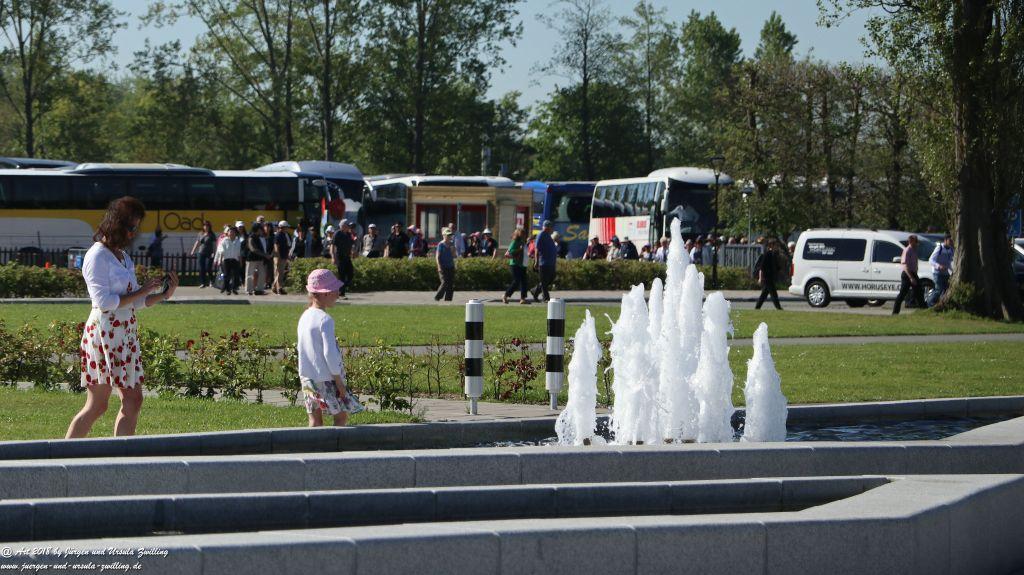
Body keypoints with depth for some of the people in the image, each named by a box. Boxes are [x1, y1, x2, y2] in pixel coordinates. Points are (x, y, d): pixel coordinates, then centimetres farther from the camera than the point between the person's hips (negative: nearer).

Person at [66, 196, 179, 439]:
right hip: (104, 334, -9)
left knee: (133, 401, 4)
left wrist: (164, 295, 4)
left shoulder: (122, 255, 17)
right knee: (97, 405, -6)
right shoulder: (98, 256, -10)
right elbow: (104, 301, -17)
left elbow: (136, 302, 18)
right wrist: (141, 291, -12)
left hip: (126, 334, 9)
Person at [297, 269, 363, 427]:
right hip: (326, 379, -8)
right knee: (342, 416, 3)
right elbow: (330, 353, -20)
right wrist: (339, 381, -14)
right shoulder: (325, 320, -18)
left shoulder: (304, 317, 8)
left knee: (315, 420, 10)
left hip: (306, 378, 8)